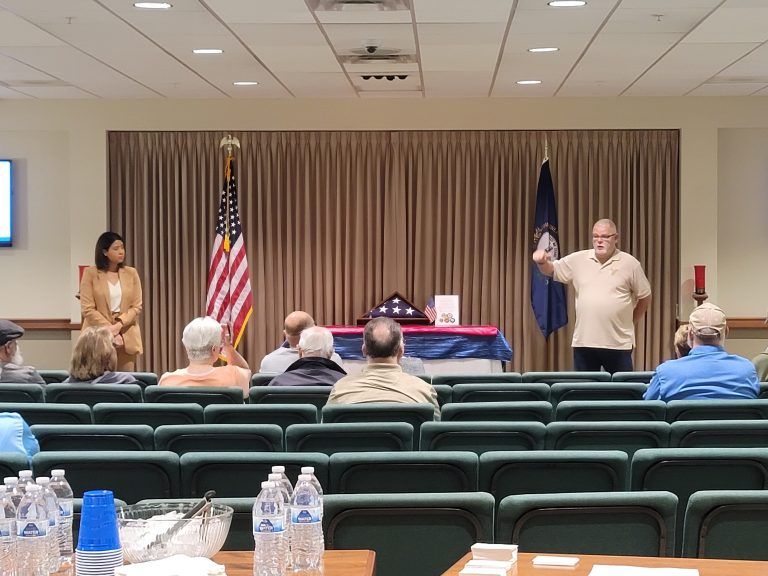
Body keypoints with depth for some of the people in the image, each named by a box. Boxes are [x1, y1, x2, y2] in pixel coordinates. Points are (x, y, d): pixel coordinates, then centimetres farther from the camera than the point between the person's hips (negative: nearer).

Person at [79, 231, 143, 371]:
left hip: (126, 338, 2)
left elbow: (137, 306, 4)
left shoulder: (131, 273, 8)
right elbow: (87, 309, -5)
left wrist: (118, 325, -12)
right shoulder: (91, 273, -1)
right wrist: (109, 329, -13)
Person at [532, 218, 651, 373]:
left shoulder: (630, 263, 0)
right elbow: (551, 270, 11)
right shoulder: (578, 260, 5)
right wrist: (541, 261, -11)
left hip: (619, 343, -2)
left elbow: (645, 297, 8)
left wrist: (631, 322, 9)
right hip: (584, 342, 2)